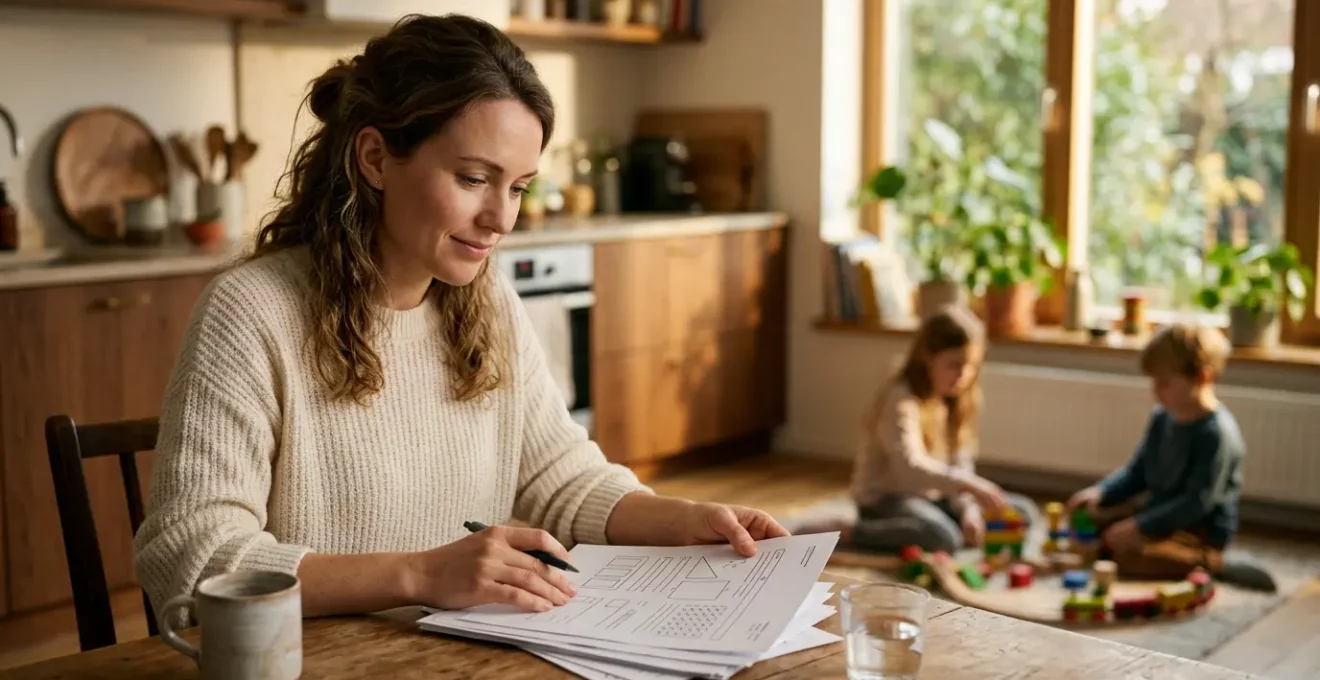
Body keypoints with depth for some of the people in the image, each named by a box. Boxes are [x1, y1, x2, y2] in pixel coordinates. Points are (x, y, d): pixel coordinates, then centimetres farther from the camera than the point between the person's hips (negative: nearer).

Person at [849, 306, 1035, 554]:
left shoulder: (956, 399, 3)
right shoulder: (901, 400, -23)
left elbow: (960, 463, 0)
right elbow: (910, 466, -38)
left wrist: (969, 508, -17)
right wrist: (968, 485, -49)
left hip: (933, 495, 8)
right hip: (888, 497, -8)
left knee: (1022, 512, 1)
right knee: (942, 537, -36)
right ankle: (865, 532, -14)